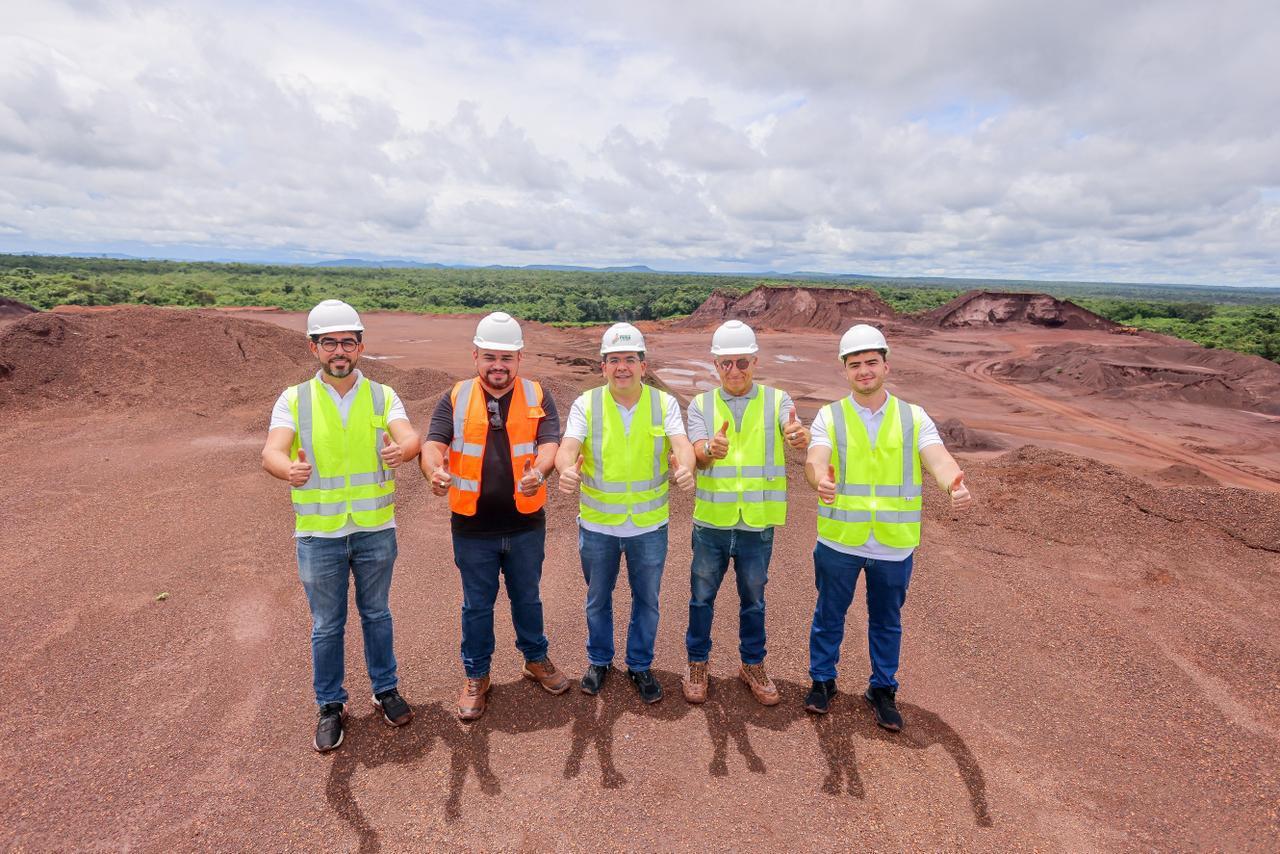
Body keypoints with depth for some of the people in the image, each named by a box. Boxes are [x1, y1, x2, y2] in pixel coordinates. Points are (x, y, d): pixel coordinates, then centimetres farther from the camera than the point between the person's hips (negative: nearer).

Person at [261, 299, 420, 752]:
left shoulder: (382, 396, -2)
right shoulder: (294, 400, -4)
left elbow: (411, 437, -20)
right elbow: (271, 452, -18)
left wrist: (401, 450, -45)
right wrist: (289, 469, -42)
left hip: (375, 529, 1)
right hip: (318, 534, 0)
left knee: (376, 614, 17)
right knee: (326, 625, 13)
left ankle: (385, 689, 37)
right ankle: (331, 706, 33)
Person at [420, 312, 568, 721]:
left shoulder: (537, 397, -3)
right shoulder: (455, 399, -2)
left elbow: (550, 445, -14)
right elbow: (433, 444, -12)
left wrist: (538, 472, -37)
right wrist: (435, 470, -36)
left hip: (526, 525, 1)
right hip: (473, 528, 0)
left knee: (527, 597, 19)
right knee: (477, 604, 15)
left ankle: (536, 659, 42)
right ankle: (476, 676, 34)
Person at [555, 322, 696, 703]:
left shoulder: (664, 403, -5)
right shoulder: (586, 404, -6)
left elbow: (681, 445, -19)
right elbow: (568, 447, -19)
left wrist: (684, 467, -43)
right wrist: (567, 469, -43)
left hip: (649, 525, 0)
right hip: (597, 524, 0)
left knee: (646, 600, 16)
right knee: (597, 599, 19)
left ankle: (640, 665, 38)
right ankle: (599, 660, 43)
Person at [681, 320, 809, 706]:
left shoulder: (776, 401, -2)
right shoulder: (701, 404, -1)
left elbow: (795, 434, -22)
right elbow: (698, 454, -16)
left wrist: (800, 436, -47)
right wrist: (710, 448, -41)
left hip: (758, 524, 0)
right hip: (711, 521, 0)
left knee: (753, 601, 17)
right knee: (701, 597, 14)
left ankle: (753, 665, 38)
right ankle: (697, 664, 34)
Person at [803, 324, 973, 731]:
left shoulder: (914, 418, 1)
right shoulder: (829, 416, -3)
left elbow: (938, 458, -15)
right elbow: (815, 458, -21)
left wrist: (955, 484, -38)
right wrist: (821, 480, -45)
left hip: (894, 544, 1)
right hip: (840, 540, -1)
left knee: (887, 620, 16)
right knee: (829, 614, 14)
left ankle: (883, 689, 36)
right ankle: (822, 681, 35)